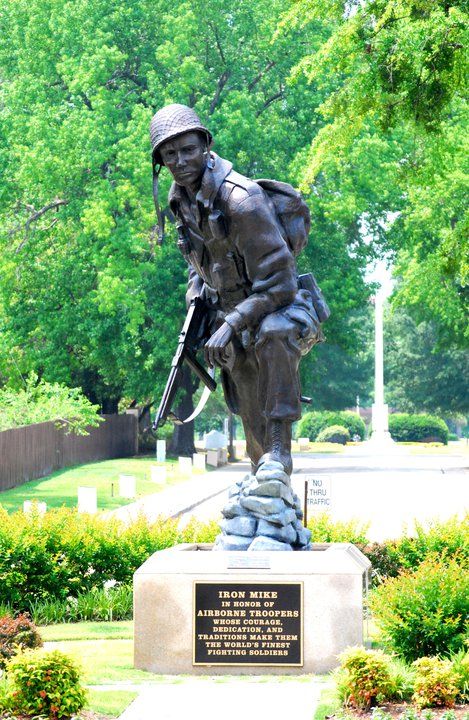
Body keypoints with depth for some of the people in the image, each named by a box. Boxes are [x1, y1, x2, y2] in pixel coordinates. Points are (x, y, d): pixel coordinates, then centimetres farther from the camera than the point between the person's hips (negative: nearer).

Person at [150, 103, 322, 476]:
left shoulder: (241, 199, -28)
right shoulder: (181, 196, -2)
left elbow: (278, 282, -28)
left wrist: (230, 325, -31)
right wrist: (195, 304, 1)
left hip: (279, 307, -8)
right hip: (232, 313, 8)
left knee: (273, 335, -41)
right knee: (251, 416, 11)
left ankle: (279, 451, -36)